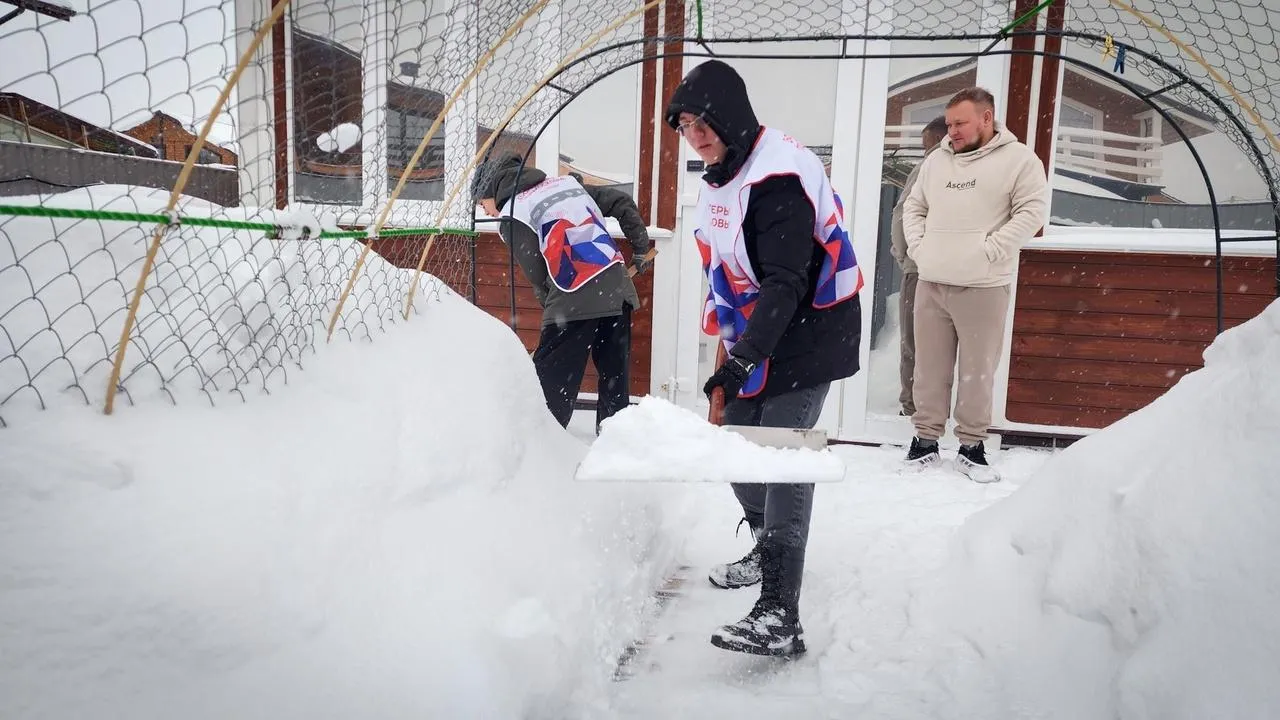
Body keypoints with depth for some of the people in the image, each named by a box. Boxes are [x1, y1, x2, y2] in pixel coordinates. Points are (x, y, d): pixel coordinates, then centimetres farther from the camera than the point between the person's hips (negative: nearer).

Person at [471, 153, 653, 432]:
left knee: (551, 378, 2)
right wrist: (641, 247, 29)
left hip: (575, 302, -7)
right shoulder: (565, 181, 22)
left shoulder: (512, 214, 3)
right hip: (618, 291, 7)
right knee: (615, 376, 15)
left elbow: (537, 275, 0)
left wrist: (554, 311, 15)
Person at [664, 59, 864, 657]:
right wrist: (729, 335, 23)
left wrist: (746, 357, -38)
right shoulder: (722, 171, 8)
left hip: (806, 336, -9)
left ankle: (779, 617, -14)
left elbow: (786, 283, -30)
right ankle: (768, 553, 38)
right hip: (755, 336, 10)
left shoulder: (779, 176, -23)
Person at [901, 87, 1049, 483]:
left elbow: (1033, 211, -9)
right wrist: (917, 245, 6)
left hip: (983, 286, -4)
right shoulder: (936, 160, 14)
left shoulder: (1018, 158, -1)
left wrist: (990, 249, -14)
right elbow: (913, 207, 21)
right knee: (929, 367, 8)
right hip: (931, 283, 4)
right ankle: (925, 438, 17)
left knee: (977, 371, 1)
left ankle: (971, 445, 13)